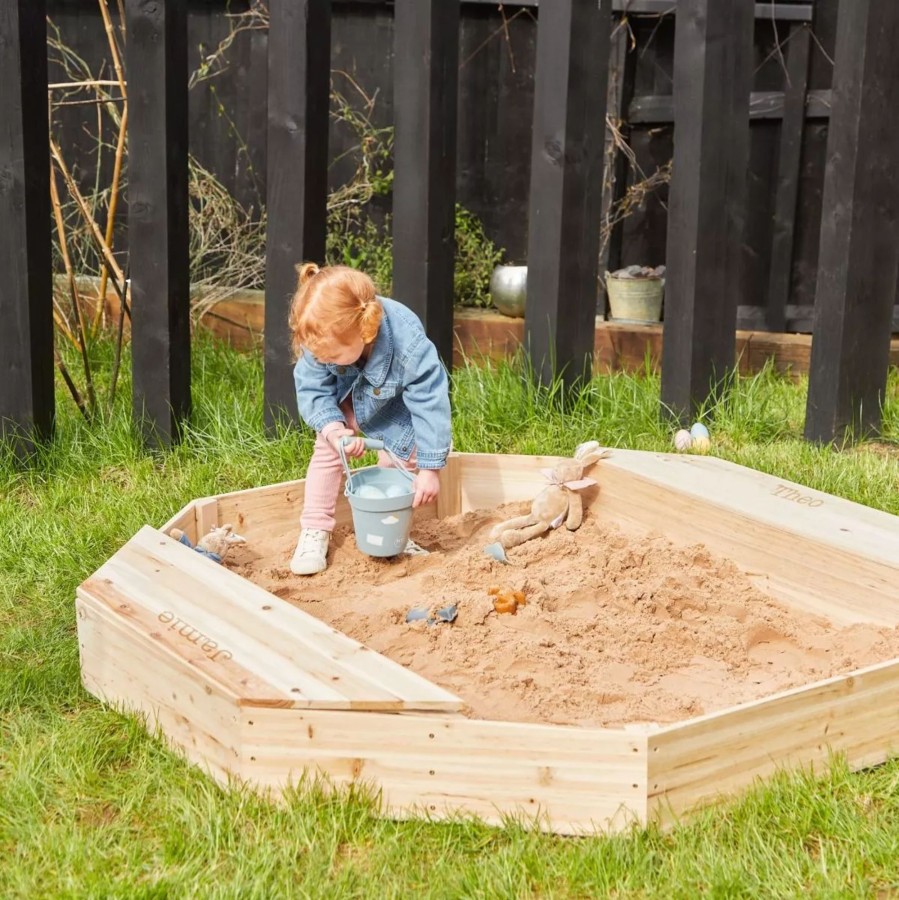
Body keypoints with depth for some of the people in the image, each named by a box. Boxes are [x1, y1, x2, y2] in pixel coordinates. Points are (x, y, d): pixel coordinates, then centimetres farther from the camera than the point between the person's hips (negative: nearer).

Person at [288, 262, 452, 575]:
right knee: (327, 448, -12)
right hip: (343, 399, 2)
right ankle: (314, 532, -3)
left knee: (401, 457, -10)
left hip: (394, 403, -1)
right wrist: (332, 428, -42)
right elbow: (312, 389, -23)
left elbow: (430, 403, -36)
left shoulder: (408, 345, -44)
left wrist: (430, 468, -33)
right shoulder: (323, 339, -37)